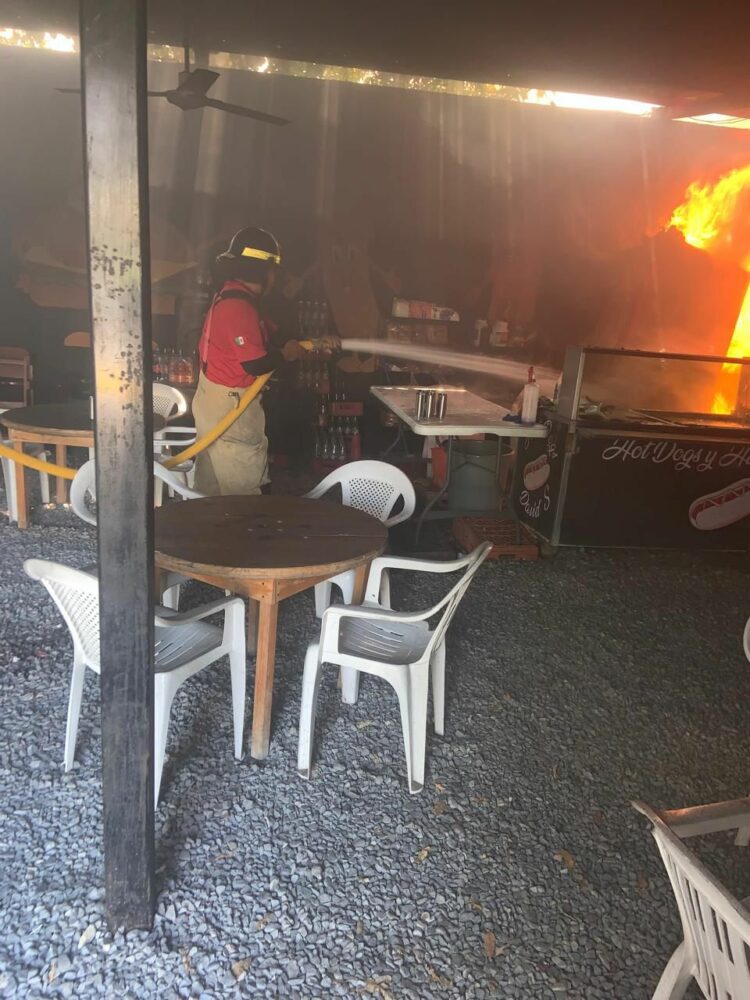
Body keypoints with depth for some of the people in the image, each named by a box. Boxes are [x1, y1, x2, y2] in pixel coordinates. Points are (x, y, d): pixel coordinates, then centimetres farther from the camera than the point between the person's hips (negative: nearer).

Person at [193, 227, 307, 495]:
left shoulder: (233, 297, 9)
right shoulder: (238, 307, -24)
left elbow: (268, 332, 15)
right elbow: (255, 364, -27)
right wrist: (286, 354, -8)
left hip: (219, 398, 10)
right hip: (228, 403, -10)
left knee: (215, 486, 21)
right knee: (241, 489, 0)